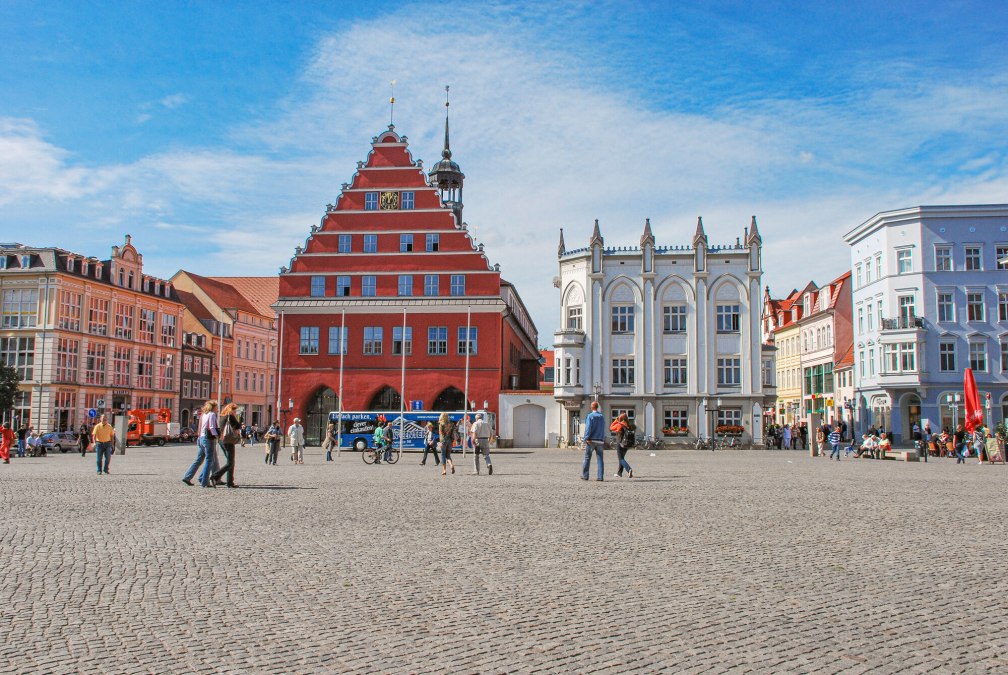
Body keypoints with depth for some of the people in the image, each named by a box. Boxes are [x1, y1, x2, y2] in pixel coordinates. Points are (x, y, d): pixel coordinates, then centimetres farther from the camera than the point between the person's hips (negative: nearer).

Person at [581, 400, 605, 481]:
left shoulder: (590, 416, -6)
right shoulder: (601, 416, 11)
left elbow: (588, 428, -14)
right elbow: (603, 430, 15)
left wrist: (587, 438, -14)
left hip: (591, 440, -4)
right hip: (600, 441, 4)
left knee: (587, 458, 5)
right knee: (600, 459, 2)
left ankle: (585, 476, 8)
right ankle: (600, 477, -5)